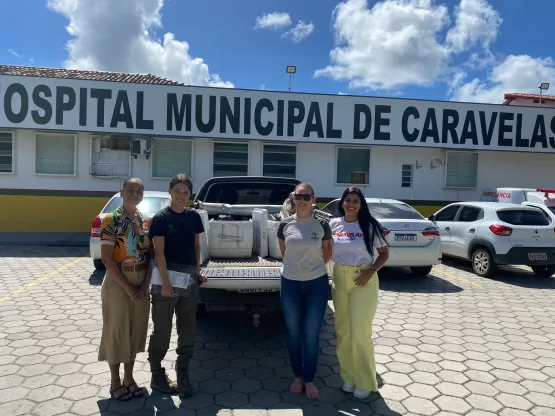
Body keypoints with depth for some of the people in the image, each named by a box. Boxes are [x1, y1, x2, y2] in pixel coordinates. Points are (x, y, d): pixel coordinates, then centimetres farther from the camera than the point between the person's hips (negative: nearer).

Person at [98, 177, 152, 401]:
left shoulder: (146, 221, 5)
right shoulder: (111, 220, -11)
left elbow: (150, 254, 7)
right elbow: (107, 259, -15)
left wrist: (145, 284, -5)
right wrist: (127, 287, -16)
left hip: (141, 284, 5)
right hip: (117, 284, -5)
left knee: (136, 331, 13)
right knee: (117, 331, 6)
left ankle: (129, 378, 29)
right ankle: (116, 382, 22)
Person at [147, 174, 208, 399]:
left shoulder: (194, 216, 6)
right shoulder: (161, 217, -8)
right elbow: (159, 252, -12)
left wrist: (197, 271, 8)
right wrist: (165, 283, -17)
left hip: (190, 279, 5)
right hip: (167, 277, -5)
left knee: (188, 330, 11)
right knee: (162, 330, 8)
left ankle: (183, 373, 25)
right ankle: (157, 374, 25)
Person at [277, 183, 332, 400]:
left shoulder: (322, 225, -5)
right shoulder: (285, 224, -3)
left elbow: (327, 254, 8)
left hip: (317, 284, -1)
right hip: (290, 284, 1)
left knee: (311, 335, 5)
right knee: (293, 333, 11)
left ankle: (309, 380, 22)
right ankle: (297, 376, 30)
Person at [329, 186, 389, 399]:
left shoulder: (369, 226, -7)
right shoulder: (333, 224, 1)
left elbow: (384, 253, 0)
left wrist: (371, 271, -13)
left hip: (364, 282, -3)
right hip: (340, 279, 4)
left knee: (360, 333, -2)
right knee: (343, 331, 9)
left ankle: (365, 381, 15)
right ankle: (349, 377, 26)